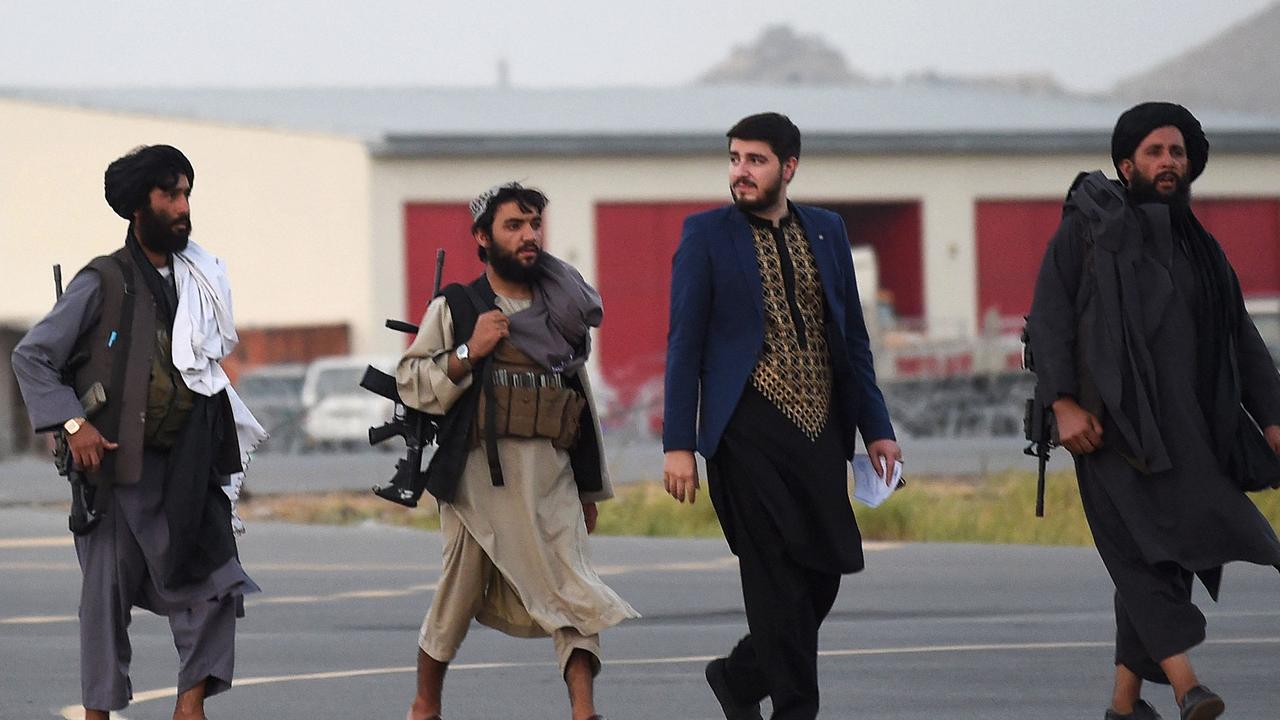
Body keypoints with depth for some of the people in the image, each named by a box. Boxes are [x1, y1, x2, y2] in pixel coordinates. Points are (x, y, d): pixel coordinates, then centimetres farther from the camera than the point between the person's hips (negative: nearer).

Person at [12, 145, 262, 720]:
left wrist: (222, 437, 12)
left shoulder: (199, 280, 11)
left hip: (187, 465, 5)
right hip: (119, 462, -5)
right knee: (108, 591, 2)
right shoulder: (103, 283, -6)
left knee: (214, 583, -4)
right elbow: (31, 356, -5)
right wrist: (73, 423, -16)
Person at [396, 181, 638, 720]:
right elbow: (410, 383, -1)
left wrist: (590, 487, 20)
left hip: (551, 476, 3)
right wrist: (468, 353, -14)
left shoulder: (563, 311, 15)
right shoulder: (455, 308, 3)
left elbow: (583, 400, 20)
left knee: (572, 591, -12)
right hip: (479, 473, -3)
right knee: (460, 593, 6)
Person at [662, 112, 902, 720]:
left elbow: (853, 338, 16)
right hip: (750, 430, -4)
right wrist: (678, 443, -7)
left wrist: (875, 429, 10)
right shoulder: (707, 234, 1)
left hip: (820, 430, 4)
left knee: (825, 570, 3)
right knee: (779, 576, -6)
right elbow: (684, 344, -1)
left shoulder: (826, 231, 13)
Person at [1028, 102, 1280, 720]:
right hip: (1113, 423, -5)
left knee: (1159, 559, 3)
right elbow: (1049, 316, -5)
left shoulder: (1198, 248, 17)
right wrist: (1063, 403, -16)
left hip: (1182, 428, 5)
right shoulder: (1087, 229, 2)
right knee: (1146, 545, -17)